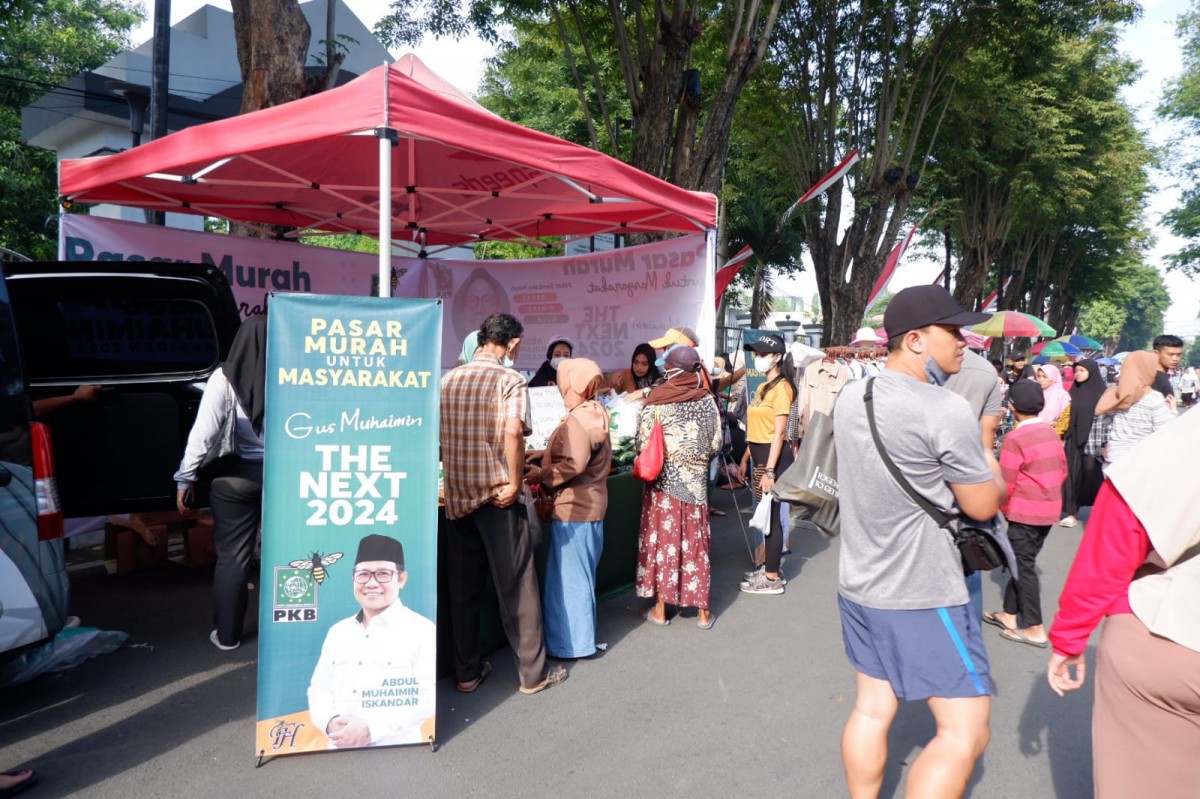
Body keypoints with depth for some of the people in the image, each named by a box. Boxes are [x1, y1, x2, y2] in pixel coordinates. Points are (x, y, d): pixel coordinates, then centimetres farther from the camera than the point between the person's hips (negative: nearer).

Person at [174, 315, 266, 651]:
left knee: (232, 557, 13)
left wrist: (185, 479, -1)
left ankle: (227, 634, 24)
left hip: (237, 477, 0)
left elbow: (203, 434, -10)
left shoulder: (225, 379, -10)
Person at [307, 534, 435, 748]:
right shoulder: (338, 632, 9)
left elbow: (427, 697, -16)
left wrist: (371, 729, -23)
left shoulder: (422, 630, -9)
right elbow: (319, 688, 9)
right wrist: (330, 722, -11)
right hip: (340, 748, 5)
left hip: (396, 751, -4)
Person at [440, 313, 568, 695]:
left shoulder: (447, 380, 8)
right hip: (497, 496, -5)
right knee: (517, 586, 5)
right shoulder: (509, 379, -9)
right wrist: (515, 481, -14)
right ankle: (533, 672, 15)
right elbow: (513, 431, -24)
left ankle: (468, 671, 23)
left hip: (456, 495, 6)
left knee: (463, 587, 14)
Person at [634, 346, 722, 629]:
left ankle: (660, 609, 16)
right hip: (695, 481, 2)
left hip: (663, 480, -2)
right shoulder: (706, 400, -2)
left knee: (662, 538, 8)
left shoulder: (658, 400, -10)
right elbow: (715, 444, 0)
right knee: (695, 541, 9)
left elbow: (642, 443, -11)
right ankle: (702, 611, 17)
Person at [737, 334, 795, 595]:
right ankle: (769, 567, 26)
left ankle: (772, 579, 5)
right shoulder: (763, 387, 16)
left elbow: (778, 433, -18)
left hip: (773, 456, -9)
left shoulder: (781, 388, -13)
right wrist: (745, 459, 17)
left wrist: (769, 471, -20)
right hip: (760, 455, 9)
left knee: (771, 514, -3)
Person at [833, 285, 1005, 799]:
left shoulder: (851, 397, 5)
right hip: (924, 595, -8)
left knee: (872, 709, 17)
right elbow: (984, 505, -11)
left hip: (858, 584, 8)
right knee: (964, 731, 2)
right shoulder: (946, 410, -20)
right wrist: (990, 465, 9)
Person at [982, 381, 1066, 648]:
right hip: (1050, 509, 7)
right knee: (1022, 561, 16)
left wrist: (1004, 508, 4)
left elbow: (1006, 482, -13)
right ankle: (1010, 614, 25)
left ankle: (1034, 628, 7)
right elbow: (1062, 470, 12)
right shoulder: (1051, 432, 4)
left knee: (1024, 566, 2)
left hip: (1025, 511, -7)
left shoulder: (1014, 438, -17)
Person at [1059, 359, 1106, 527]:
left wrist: (1103, 444, -12)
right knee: (1072, 474, 2)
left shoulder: (1100, 391, -5)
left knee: (1092, 474, 2)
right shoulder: (1074, 391, 10)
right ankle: (1071, 512, 5)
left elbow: (1104, 417, -8)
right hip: (1073, 440, 4)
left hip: (1090, 440, -4)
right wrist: (1063, 438, 4)